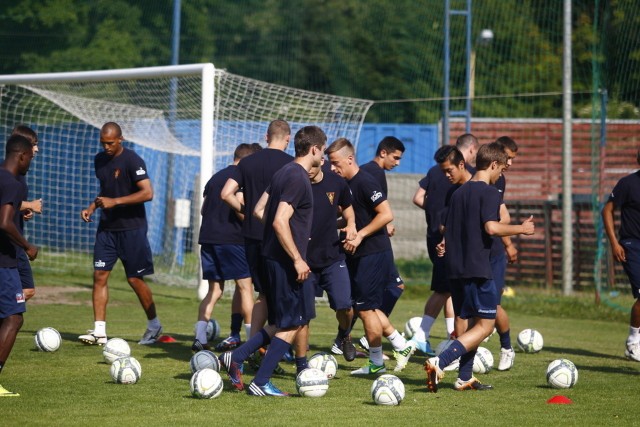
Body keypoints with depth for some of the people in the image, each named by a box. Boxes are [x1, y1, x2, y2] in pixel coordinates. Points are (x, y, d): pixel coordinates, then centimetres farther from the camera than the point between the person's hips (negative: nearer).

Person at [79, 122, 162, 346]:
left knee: (135, 279, 0)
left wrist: (114, 202, -24)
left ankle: (154, 325, 19)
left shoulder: (132, 161, -14)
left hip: (131, 228, -6)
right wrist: (92, 207, 6)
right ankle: (99, 330, -3)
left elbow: (147, 193, -22)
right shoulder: (99, 160, 9)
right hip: (107, 227, 6)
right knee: (100, 275, -3)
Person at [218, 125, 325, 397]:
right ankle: (260, 382, -1)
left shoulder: (285, 172, 14)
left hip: (274, 258, 10)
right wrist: (297, 259, -22)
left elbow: (260, 211, 21)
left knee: (283, 322, 15)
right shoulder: (298, 178, -16)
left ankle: (236, 357, 10)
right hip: (286, 261, -10)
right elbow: (280, 222, -24)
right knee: (293, 324, -2)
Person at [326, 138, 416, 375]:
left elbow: (386, 214, -23)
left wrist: (360, 235, -24)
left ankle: (376, 363, 8)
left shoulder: (365, 182, -17)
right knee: (368, 307, 13)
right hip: (359, 255, 10)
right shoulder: (347, 184, 12)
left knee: (365, 308, -3)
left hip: (374, 254, -10)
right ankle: (401, 346, 22)